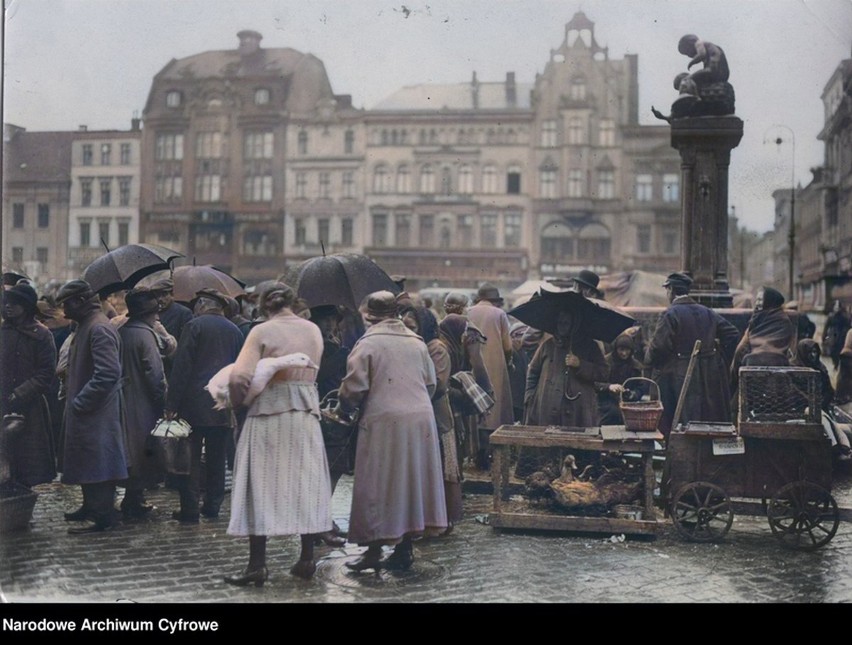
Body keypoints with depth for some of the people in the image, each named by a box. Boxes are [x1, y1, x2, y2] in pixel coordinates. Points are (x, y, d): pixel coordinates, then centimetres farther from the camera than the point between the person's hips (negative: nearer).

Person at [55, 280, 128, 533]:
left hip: (96, 414, -10)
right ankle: (91, 506, 29)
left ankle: (102, 516, 2)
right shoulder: (86, 326, 14)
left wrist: (80, 402, -21)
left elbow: (108, 373, -26)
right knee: (88, 462, 18)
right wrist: (73, 397, 13)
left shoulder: (99, 329, -18)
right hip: (85, 411, 10)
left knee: (96, 463, -4)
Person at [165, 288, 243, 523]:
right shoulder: (235, 331, 11)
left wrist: (171, 404, -10)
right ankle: (212, 507, 16)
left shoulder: (194, 326, -6)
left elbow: (181, 366, -11)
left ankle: (189, 510, -1)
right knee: (217, 458, 11)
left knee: (190, 457, 0)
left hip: (195, 404, -5)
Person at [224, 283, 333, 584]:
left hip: (269, 411, -4)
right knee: (305, 482, 12)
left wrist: (238, 401, 4)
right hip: (307, 411, 4)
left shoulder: (262, 332, -8)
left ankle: (257, 564, 1)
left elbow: (240, 377, -13)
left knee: (263, 484, 0)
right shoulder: (313, 330, 6)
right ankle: (307, 557, 14)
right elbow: (311, 371, 8)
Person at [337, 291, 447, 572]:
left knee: (378, 486, 1)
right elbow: (430, 383, 16)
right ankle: (405, 548, 14)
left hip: (384, 422, -5)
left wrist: (346, 409, 10)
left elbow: (353, 388, -9)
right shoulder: (416, 342, 10)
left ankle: (374, 550, 2)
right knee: (412, 481, 10)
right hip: (421, 419, 6)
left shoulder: (367, 343, -7)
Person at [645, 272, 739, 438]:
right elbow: (732, 333, 8)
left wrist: (649, 359, 3)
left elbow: (659, 345, -16)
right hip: (710, 379, 6)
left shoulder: (670, 314, -10)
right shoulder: (708, 313, 10)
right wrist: (723, 360, 13)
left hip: (679, 377, -6)